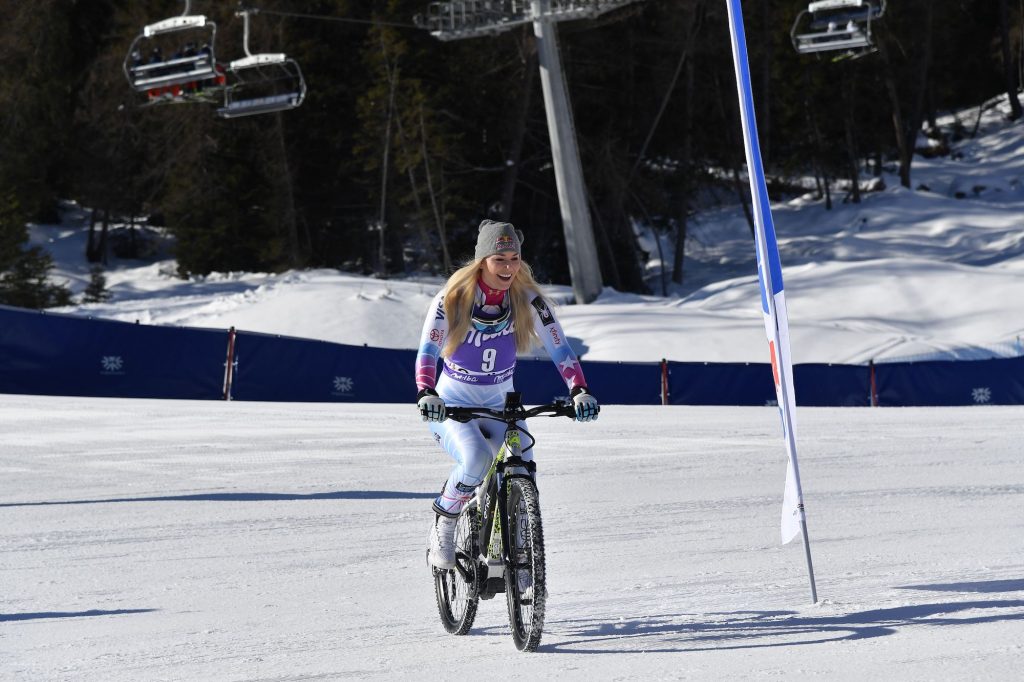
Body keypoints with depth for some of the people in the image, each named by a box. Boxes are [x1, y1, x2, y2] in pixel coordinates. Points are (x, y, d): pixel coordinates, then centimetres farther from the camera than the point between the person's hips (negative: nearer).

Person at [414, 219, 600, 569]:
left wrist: (580, 390, -27)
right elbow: (428, 350, -22)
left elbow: (559, 348, -11)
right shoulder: (453, 299, -14)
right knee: (477, 459, -33)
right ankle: (443, 525, -7)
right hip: (452, 404, -3)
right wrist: (426, 393, -41)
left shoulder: (528, 300, -8)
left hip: (500, 404, 3)